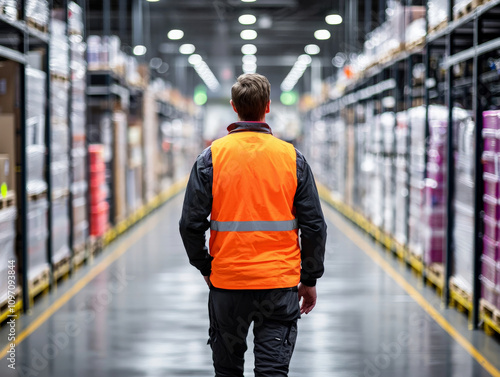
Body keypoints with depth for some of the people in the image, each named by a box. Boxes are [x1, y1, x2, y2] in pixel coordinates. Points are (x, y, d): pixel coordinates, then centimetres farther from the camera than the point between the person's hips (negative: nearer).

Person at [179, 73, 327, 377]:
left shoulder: (212, 156, -3)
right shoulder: (292, 157, -2)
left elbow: (191, 224, -5)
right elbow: (314, 226, -1)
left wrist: (206, 267, 11)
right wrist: (310, 280, 10)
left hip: (227, 283, 0)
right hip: (280, 283, 0)